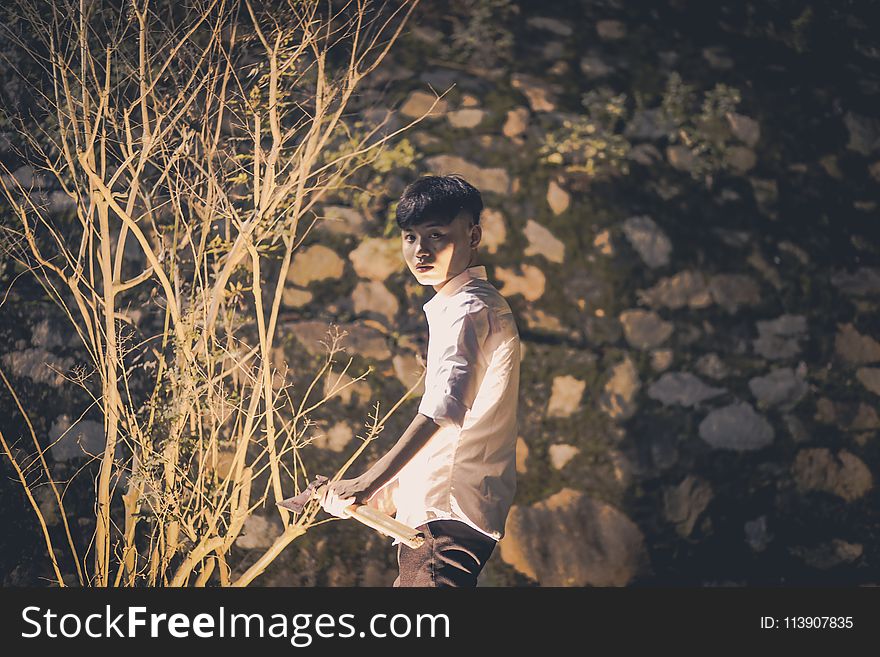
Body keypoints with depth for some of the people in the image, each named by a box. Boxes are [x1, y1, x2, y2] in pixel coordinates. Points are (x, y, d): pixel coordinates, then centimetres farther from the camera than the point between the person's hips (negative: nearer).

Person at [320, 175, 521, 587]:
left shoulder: (468, 309, -13)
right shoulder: (468, 305, 21)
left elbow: (445, 407, -29)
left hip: (449, 514, -11)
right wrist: (395, 483, 23)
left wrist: (369, 484, -34)